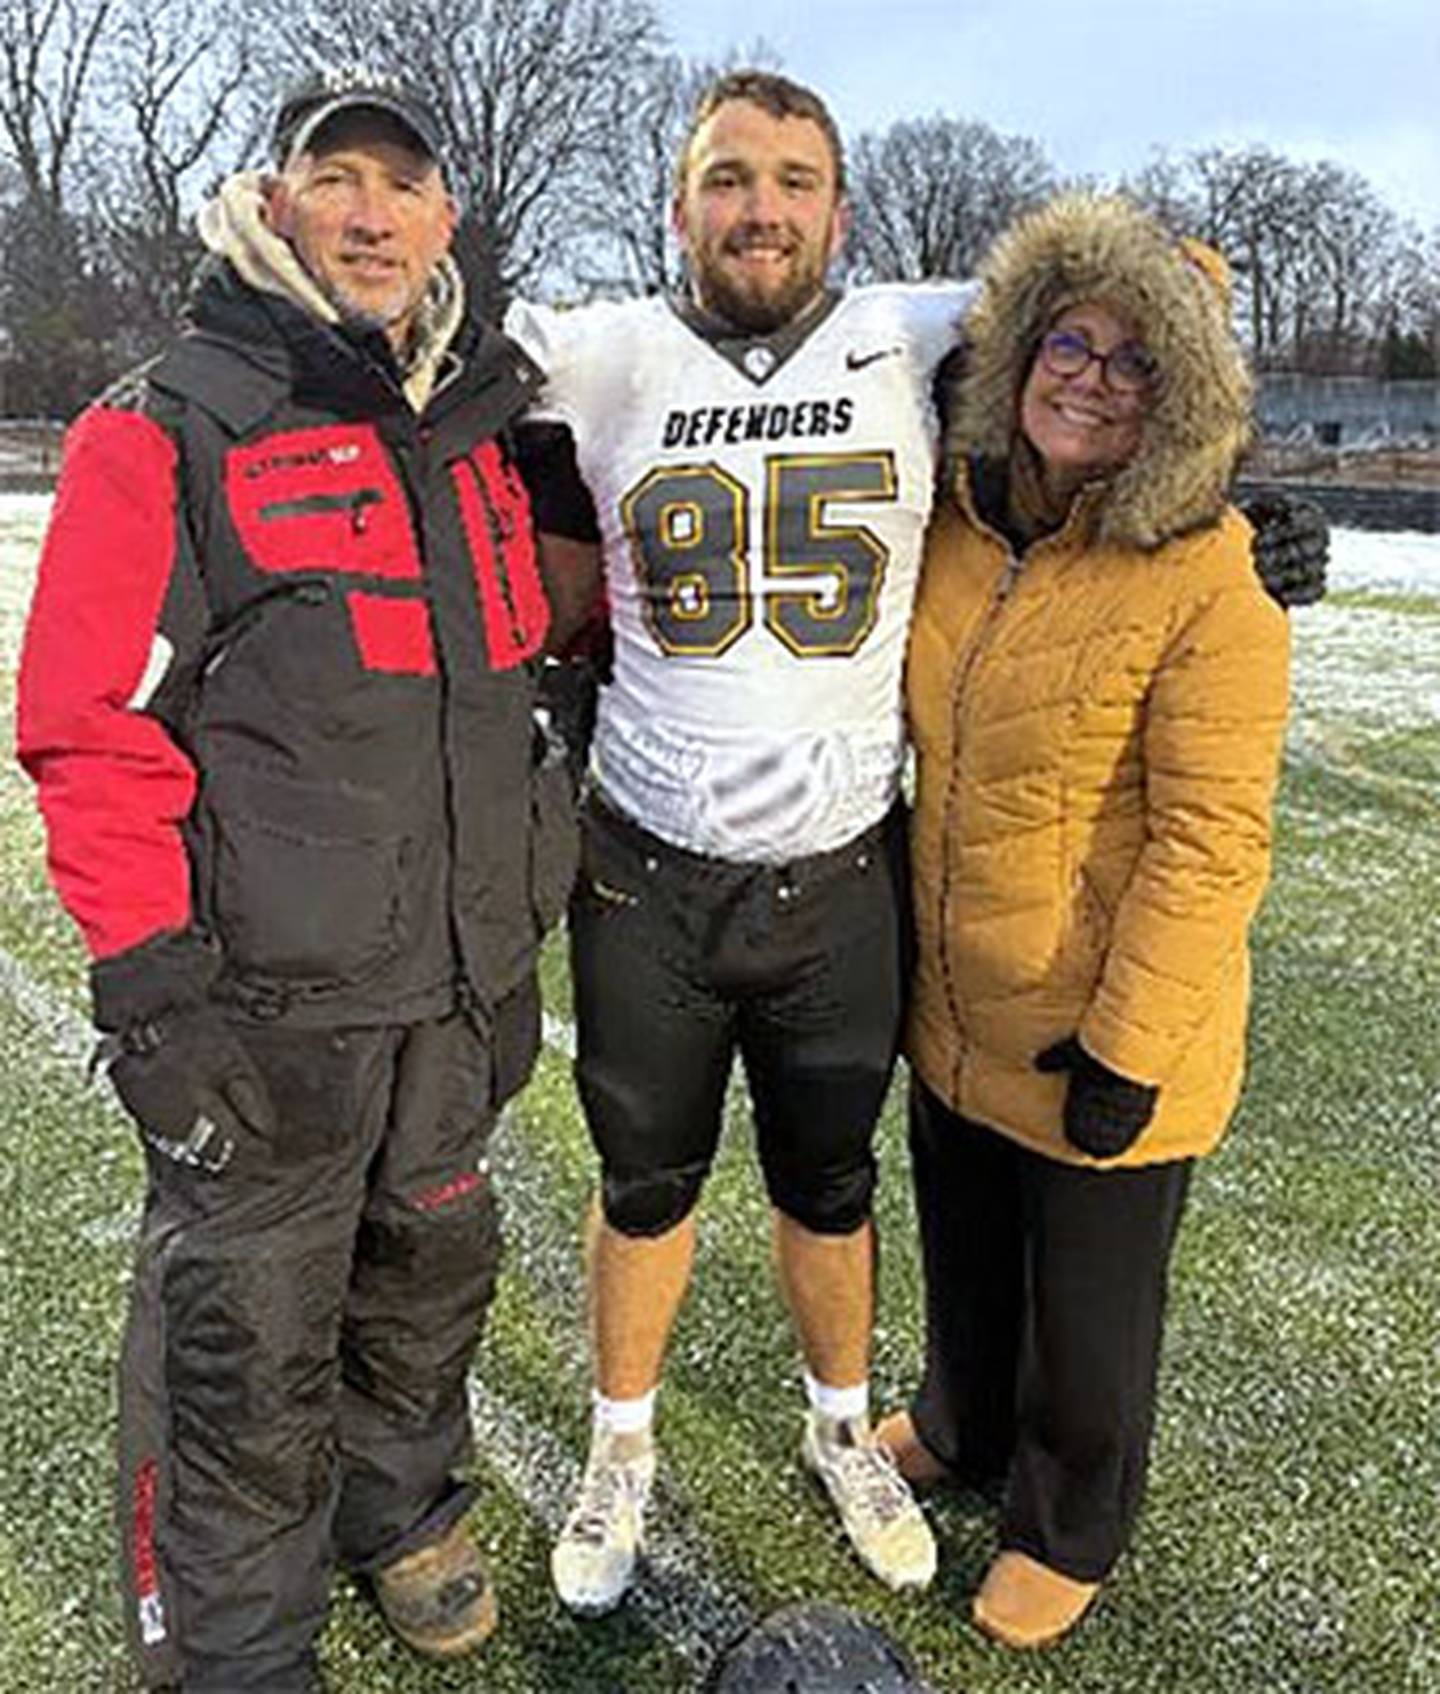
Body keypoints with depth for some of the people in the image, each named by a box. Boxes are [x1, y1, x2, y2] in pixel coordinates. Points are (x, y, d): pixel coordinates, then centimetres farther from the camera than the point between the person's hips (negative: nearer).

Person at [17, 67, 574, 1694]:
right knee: (244, 1339, 7)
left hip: (454, 981, 6)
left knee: (429, 1265, 22)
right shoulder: (168, 429, -8)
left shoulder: (476, 434, 12)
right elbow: (93, 727, -12)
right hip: (264, 1001, -6)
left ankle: (399, 1506, 49)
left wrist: (517, 933, 17)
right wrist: (150, 979, -16)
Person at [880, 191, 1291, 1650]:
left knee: (1090, 1302, 16)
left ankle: (1068, 1531, 43)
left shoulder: (1207, 579, -20)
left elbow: (1211, 844, -21)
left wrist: (1128, 1049, -20)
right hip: (955, 1004, 6)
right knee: (963, 1251, 27)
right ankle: (959, 1431, 56)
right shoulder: (956, 523, 0)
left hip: (1108, 1032, -6)